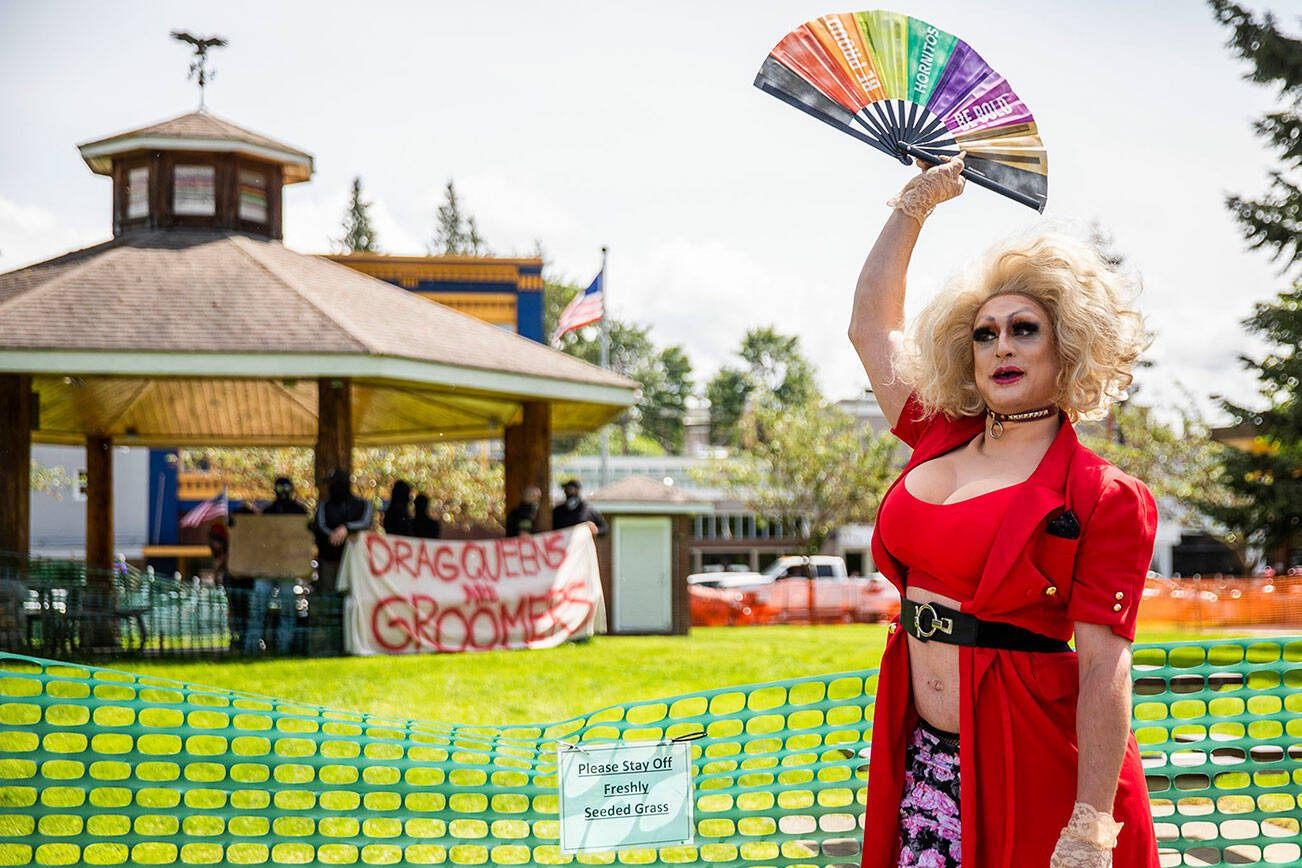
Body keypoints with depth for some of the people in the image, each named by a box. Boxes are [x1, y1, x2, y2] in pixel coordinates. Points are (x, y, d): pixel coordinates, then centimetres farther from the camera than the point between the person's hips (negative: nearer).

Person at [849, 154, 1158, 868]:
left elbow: (1104, 666, -13)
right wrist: (914, 205, 24)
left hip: (1035, 764, -5)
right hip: (927, 755, 5)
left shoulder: (1104, 498, -7)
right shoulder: (940, 440, 10)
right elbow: (871, 326, 22)